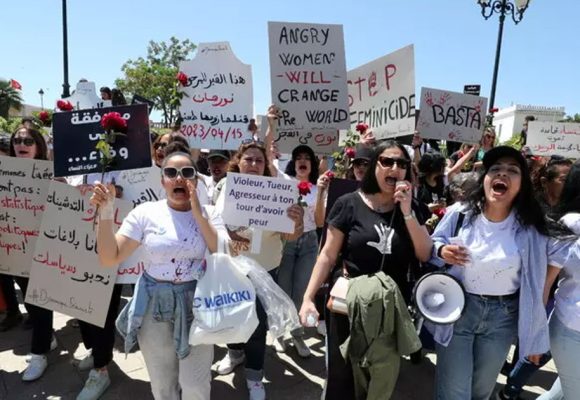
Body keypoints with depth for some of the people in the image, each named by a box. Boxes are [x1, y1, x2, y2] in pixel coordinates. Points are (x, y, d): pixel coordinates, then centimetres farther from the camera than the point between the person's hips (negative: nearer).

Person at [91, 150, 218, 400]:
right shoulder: (146, 213, -6)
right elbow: (109, 259, -6)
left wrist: (198, 213, -19)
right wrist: (106, 212, -19)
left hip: (196, 303, 0)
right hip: (154, 305, 1)